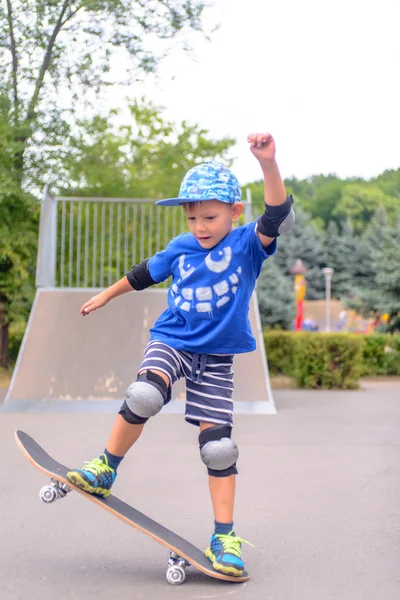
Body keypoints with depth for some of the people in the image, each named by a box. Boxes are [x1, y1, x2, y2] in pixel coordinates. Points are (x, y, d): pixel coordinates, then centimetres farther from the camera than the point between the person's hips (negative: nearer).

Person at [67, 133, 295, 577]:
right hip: (171, 341, 2)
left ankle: (224, 536, 9)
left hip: (216, 357, -1)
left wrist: (267, 163, -43)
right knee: (144, 394, -29)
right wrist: (106, 295, 33)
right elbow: (144, 274, 21)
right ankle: (104, 471, -8)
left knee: (218, 445, -2)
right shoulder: (180, 249, 3)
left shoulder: (247, 244, -7)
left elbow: (278, 217, -27)